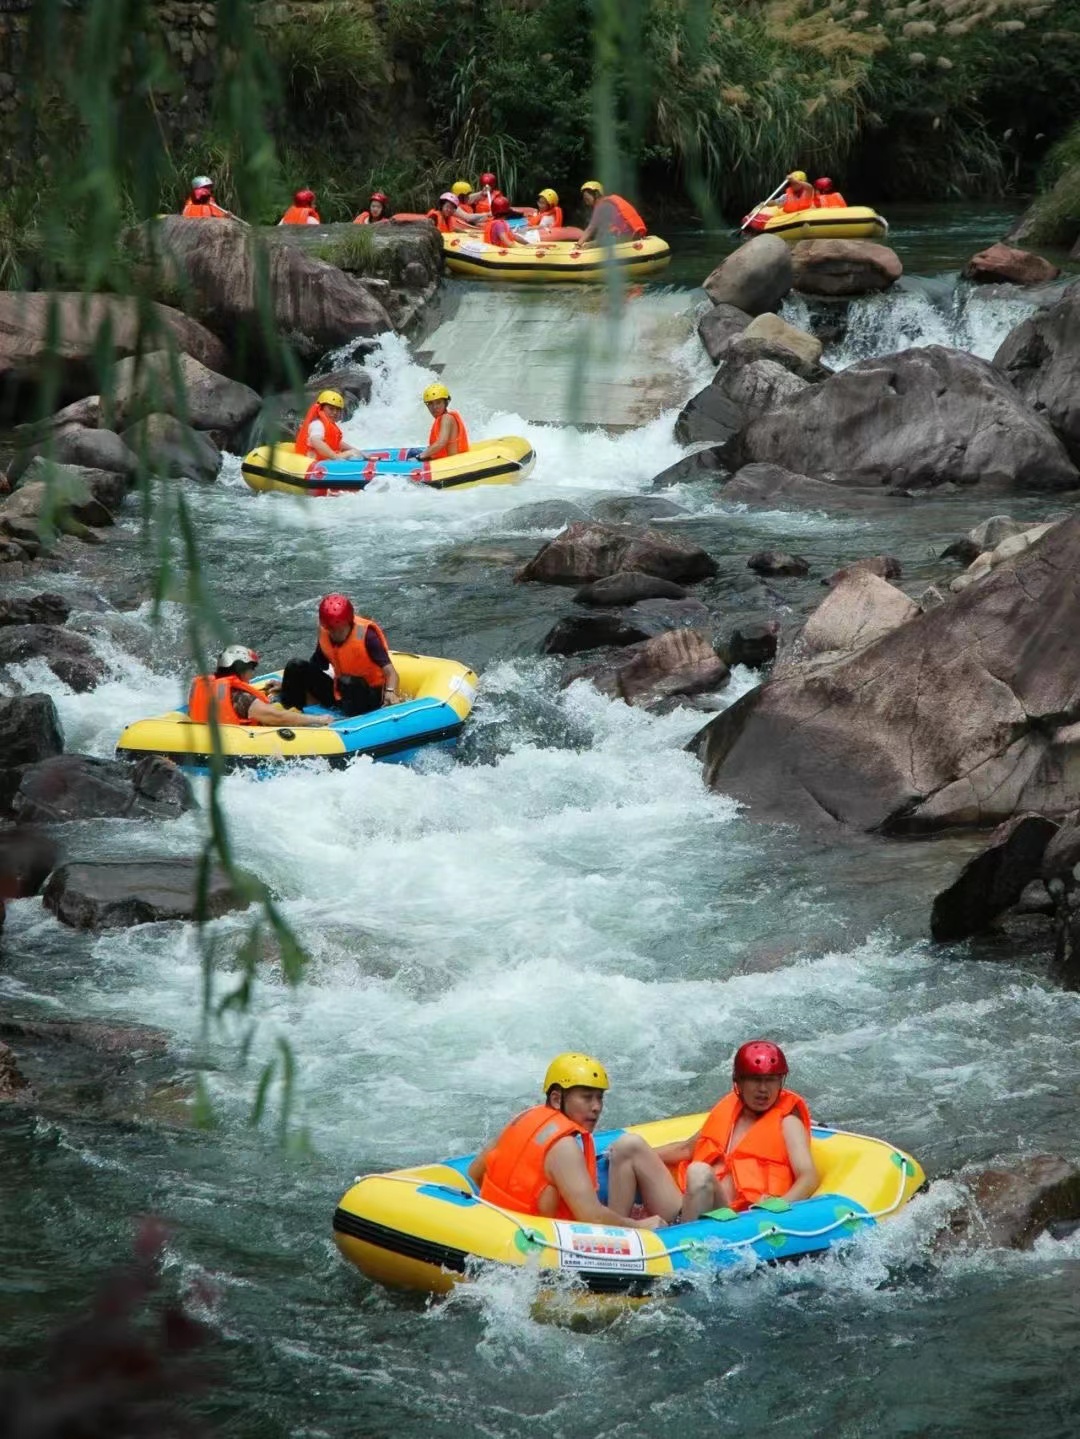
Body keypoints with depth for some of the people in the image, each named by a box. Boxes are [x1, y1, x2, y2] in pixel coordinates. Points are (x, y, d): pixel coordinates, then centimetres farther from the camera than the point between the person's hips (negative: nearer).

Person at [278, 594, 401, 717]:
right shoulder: (325, 635, -2)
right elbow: (315, 667, 12)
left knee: (348, 682, -40)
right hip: (339, 693, 6)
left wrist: (390, 692, -43)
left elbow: (390, 671, -24)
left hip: (368, 696, -6)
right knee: (296, 667, -6)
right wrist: (289, 684, 6)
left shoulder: (366, 634, -19)